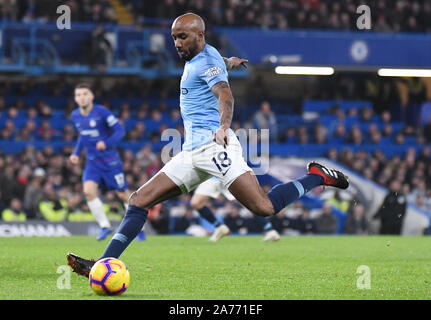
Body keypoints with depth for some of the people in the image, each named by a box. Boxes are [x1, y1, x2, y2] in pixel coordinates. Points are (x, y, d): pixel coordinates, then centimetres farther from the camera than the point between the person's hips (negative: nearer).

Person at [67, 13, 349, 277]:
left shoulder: (207, 60, -6)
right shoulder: (195, 59, 21)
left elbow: (225, 96, -24)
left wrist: (224, 127, -42)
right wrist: (230, 62, 69)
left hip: (215, 146, -9)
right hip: (192, 152, 9)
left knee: (264, 207, -21)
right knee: (140, 200, -2)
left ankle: (317, 177, 0)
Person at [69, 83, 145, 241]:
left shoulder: (102, 112, -14)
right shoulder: (75, 116, 4)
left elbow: (120, 130, -13)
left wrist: (106, 143, -28)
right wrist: (76, 153, 10)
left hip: (110, 160, -4)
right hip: (92, 161, 4)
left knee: (123, 195, 2)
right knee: (89, 191, -18)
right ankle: (104, 226, -6)